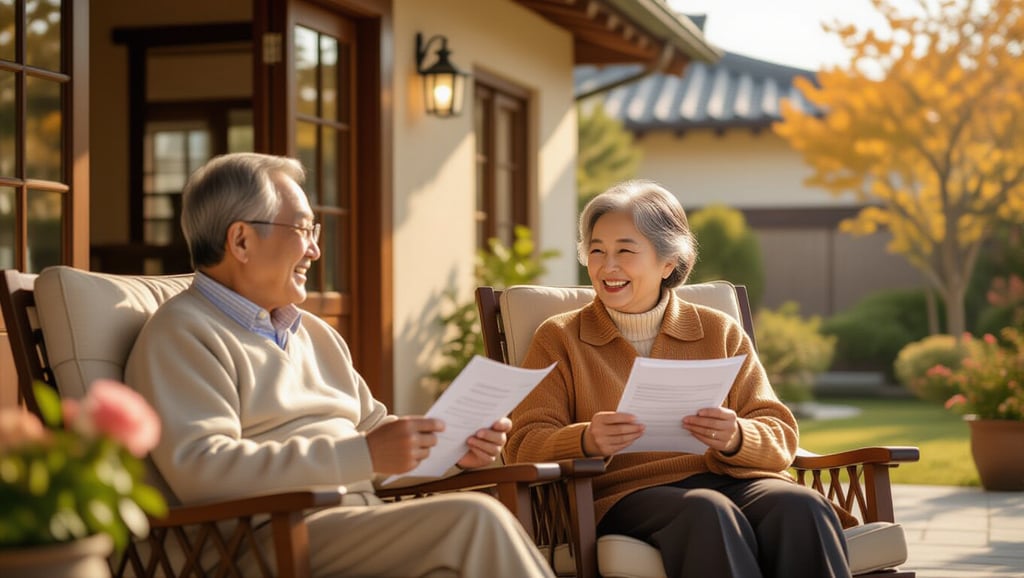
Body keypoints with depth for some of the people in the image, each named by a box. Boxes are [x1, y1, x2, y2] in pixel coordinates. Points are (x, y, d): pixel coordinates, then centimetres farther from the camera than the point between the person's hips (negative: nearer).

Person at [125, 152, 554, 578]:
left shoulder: (316, 334, 25)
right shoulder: (182, 334, -3)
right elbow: (198, 469, -16)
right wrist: (364, 455, -21)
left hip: (364, 519, 7)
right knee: (474, 519, -28)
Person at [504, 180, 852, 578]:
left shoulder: (721, 332, 20)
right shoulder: (558, 339, 16)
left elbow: (780, 439, 12)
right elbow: (524, 446, 4)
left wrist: (736, 438, -12)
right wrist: (586, 441, -19)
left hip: (734, 481, 2)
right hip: (629, 494, -2)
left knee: (801, 507, -33)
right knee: (710, 514, -37)